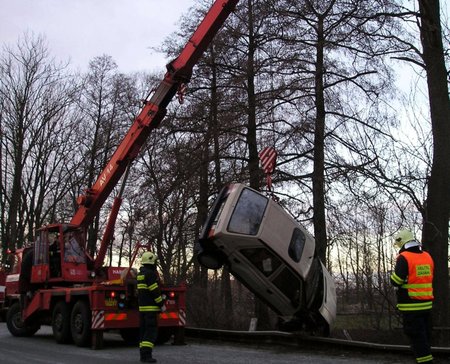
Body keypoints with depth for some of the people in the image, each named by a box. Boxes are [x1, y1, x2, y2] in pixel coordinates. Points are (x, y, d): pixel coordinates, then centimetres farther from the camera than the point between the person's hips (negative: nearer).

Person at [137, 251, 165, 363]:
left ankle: (143, 354, 13)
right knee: (151, 330, -10)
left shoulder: (141, 273, 16)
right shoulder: (150, 273, -15)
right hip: (150, 307, -10)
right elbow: (155, 291, -18)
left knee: (144, 330, 11)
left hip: (142, 306, 10)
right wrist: (162, 304, -13)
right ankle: (146, 355, -16)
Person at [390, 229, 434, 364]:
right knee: (425, 334, 15)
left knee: (416, 335, -2)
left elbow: (396, 281, -15)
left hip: (411, 305, -7)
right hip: (427, 303, 7)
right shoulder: (427, 256, 7)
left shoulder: (404, 258, -14)